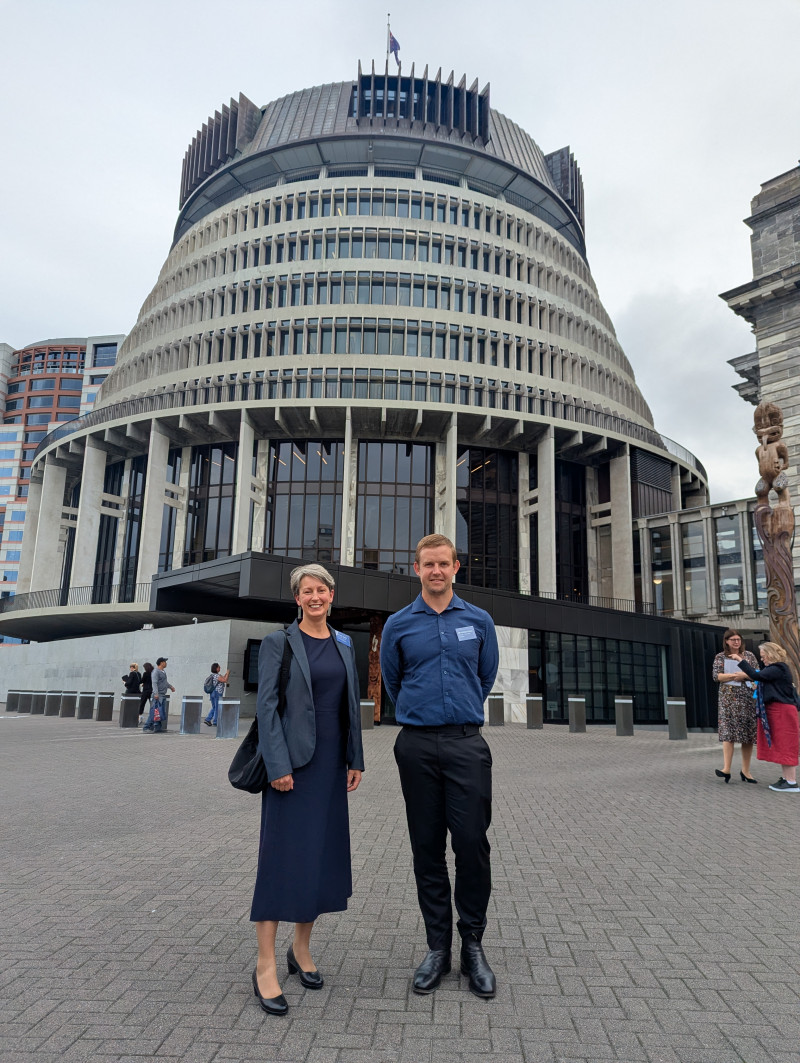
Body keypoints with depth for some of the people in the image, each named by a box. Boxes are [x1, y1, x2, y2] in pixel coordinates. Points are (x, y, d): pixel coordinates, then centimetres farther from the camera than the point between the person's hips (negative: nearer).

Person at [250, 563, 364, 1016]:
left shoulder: (344, 644, 10)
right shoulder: (279, 643, -5)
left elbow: (352, 704, 12)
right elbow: (266, 706, -10)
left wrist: (356, 759, 8)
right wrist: (278, 766, -16)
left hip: (332, 763, 6)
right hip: (292, 762, -5)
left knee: (323, 854, 11)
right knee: (282, 855, -3)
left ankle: (302, 949, 28)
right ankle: (266, 966, 9)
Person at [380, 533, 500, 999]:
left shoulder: (479, 620, 5)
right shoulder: (399, 625, 4)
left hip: (467, 743, 0)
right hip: (417, 746, 1)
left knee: (472, 842, -1)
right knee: (428, 847, 8)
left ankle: (473, 945, 17)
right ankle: (438, 946, 22)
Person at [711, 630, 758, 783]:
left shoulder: (749, 655, 13)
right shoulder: (720, 657, 8)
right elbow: (716, 676, -2)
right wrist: (736, 675, -12)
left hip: (748, 698, 2)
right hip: (728, 697, -2)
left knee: (749, 735, 1)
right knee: (728, 732, -12)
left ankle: (745, 771, 8)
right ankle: (726, 769, -17)